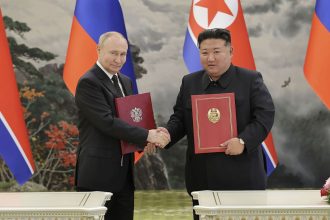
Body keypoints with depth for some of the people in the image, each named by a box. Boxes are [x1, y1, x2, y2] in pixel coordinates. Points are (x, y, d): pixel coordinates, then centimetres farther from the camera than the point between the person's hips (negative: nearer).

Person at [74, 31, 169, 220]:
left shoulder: (126, 82, 15)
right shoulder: (88, 82, -12)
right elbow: (107, 122, -21)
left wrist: (145, 140, -3)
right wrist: (147, 135, -20)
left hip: (124, 173, 8)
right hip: (98, 173, -8)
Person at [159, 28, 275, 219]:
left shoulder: (251, 80, 0)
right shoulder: (189, 82, 13)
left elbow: (265, 116, -7)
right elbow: (180, 117, 15)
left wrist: (244, 141, -21)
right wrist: (168, 133, -6)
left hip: (242, 175, -3)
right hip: (202, 176, 4)